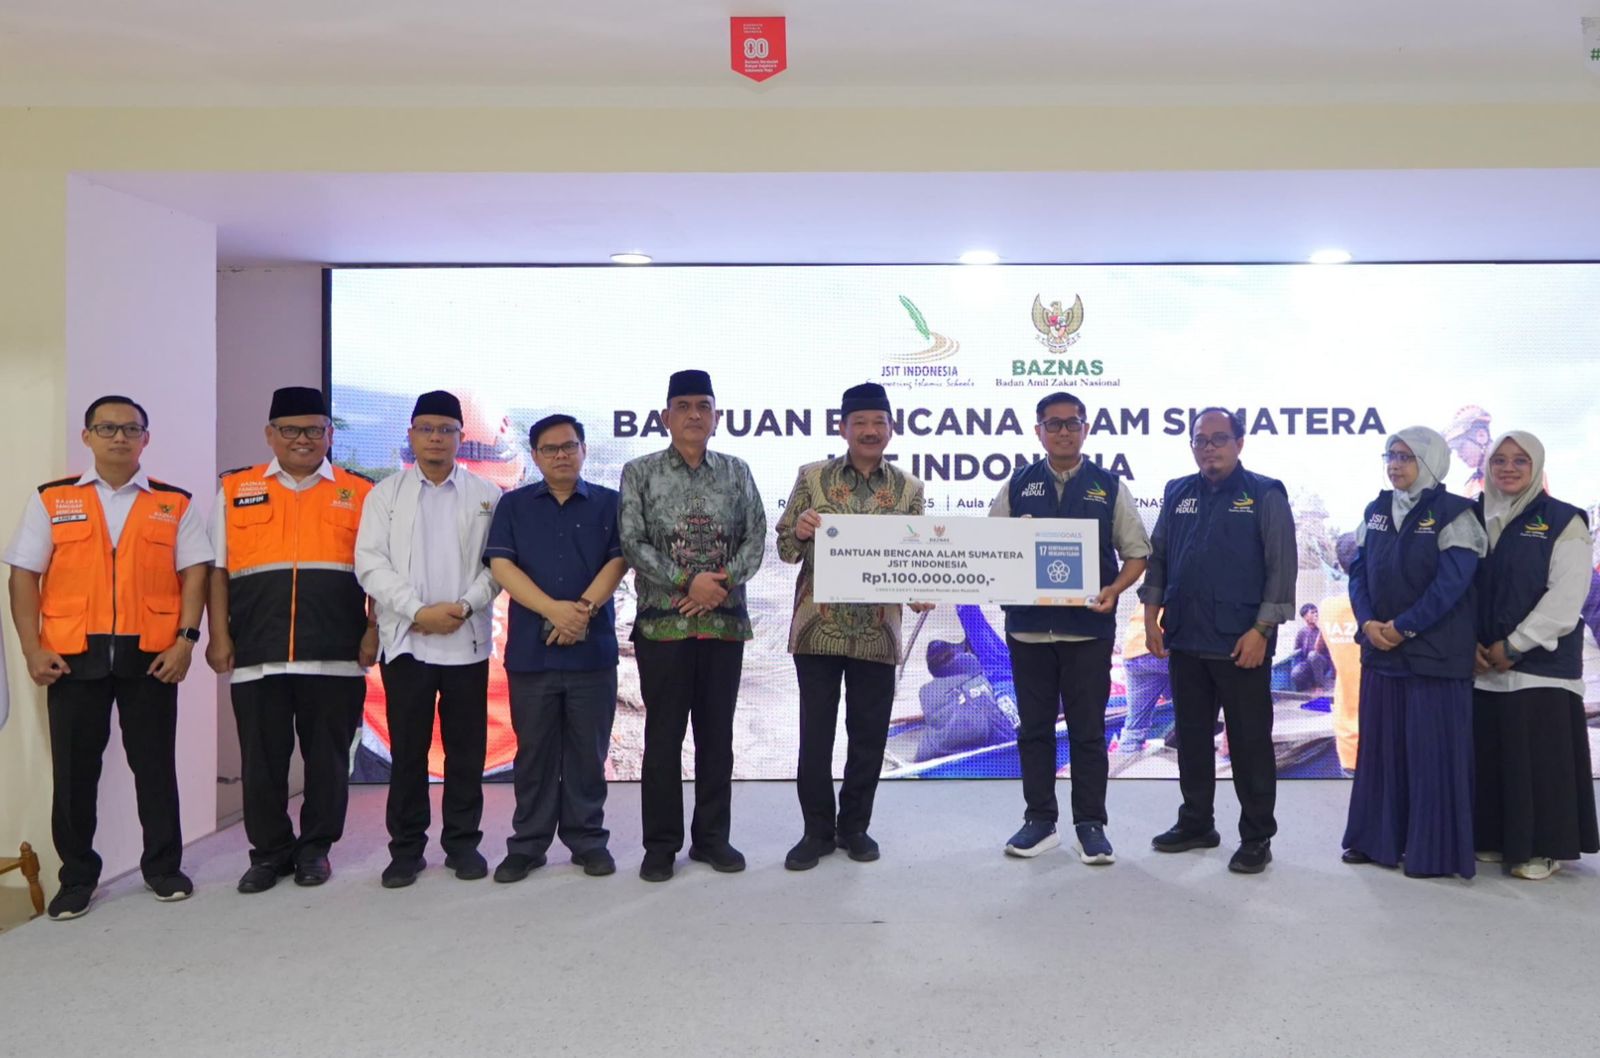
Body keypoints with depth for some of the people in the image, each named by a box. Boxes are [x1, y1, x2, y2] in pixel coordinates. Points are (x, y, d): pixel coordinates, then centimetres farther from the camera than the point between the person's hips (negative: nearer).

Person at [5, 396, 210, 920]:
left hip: (151, 655, 0)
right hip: (72, 655, 1)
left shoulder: (174, 504, 7)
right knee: (74, 769, 7)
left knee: (155, 764, 7)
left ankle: (163, 866, 21)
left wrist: (185, 639, -10)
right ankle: (77, 877, 21)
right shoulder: (51, 500, 7)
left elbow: (194, 573, 2)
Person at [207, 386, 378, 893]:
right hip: (256, 652, 1)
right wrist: (219, 636, 2)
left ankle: (315, 848, 21)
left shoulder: (360, 493, 9)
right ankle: (269, 851, 22)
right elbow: (217, 569, 10)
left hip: (335, 653, -1)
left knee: (327, 755, 7)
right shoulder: (235, 489, 11)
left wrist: (373, 631, -1)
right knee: (262, 757, 7)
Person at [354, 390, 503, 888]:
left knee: (467, 748, 6)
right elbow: (370, 562, -1)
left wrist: (464, 606, -13)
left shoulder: (487, 496, 7)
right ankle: (406, 847, 17)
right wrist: (419, 610, -12)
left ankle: (463, 842, 18)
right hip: (406, 641, 0)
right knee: (407, 749, 5)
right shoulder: (385, 494, 8)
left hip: (468, 640, 0)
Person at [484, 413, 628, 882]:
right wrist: (554, 609, -15)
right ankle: (527, 844, 17)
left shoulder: (608, 503, 8)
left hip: (592, 649, 0)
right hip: (530, 650, 1)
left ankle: (588, 840, 17)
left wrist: (582, 610, -17)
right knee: (533, 751, 7)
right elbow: (501, 565, -2)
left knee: (588, 751, 6)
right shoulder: (514, 505, 9)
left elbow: (617, 561, -2)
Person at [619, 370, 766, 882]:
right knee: (664, 735, 4)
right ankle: (661, 844, 15)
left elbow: (756, 539, 3)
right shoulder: (640, 472, 2)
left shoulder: (736, 472, 8)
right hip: (662, 622, -2)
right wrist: (687, 582, -15)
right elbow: (632, 543, -6)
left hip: (725, 621, 2)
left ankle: (712, 837, 21)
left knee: (717, 733, 9)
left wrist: (723, 583, -13)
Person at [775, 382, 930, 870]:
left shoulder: (909, 488, 6)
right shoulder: (812, 477, 3)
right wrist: (800, 531, -20)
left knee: (869, 734, 9)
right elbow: (786, 549, 2)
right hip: (818, 627, -1)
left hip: (878, 631, 1)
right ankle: (817, 829, 19)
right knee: (815, 732, 5)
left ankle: (855, 826, 25)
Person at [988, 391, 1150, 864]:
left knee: (1088, 730, 4)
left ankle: (1091, 824, 16)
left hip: (1088, 626, -1)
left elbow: (1136, 552, 5)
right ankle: (1040, 820, 20)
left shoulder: (1110, 487, 4)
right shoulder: (1017, 486, 7)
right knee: (1034, 728, 9)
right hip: (1028, 624, 2)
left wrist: (1114, 590, -12)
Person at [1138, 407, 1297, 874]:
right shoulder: (1178, 493, 11)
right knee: (1191, 737, 14)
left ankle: (1256, 837, 16)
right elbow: (1157, 556, 14)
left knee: (1250, 742, 3)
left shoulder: (1265, 495, -4)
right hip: (1185, 641, 5)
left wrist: (1261, 630, -14)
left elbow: (1282, 567, -8)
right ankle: (1196, 824, 27)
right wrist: (1151, 614, 5)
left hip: (1242, 645, -5)